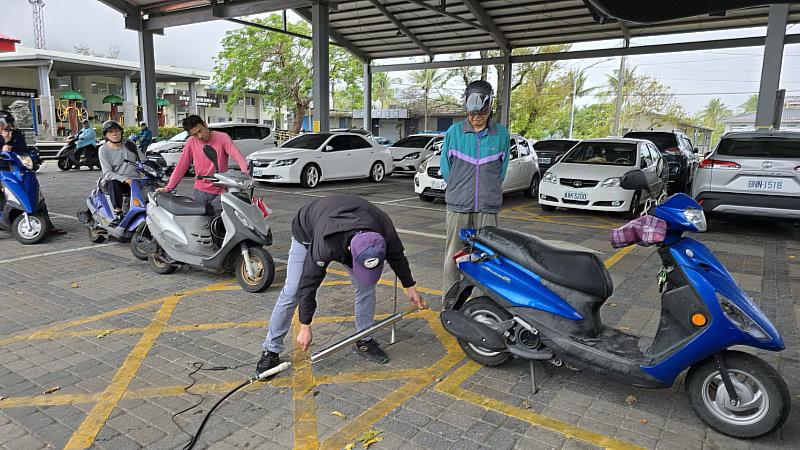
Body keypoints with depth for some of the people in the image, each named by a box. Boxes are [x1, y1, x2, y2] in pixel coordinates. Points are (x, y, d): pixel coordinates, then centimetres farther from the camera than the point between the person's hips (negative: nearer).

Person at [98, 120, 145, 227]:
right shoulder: (104, 149, 3)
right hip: (114, 181, -2)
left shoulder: (130, 145, 13)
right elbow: (107, 173, -8)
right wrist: (125, 179, -24)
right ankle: (118, 215, -40)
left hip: (133, 181, 2)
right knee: (113, 183, -36)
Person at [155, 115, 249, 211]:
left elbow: (237, 156, -17)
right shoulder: (191, 142, 4)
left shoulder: (222, 138, -5)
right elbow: (181, 166, 7)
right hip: (200, 191, 3)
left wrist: (246, 174, -35)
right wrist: (168, 188, 1)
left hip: (220, 192, -2)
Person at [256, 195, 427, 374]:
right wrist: (305, 327, -24)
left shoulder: (384, 231, -35)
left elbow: (397, 257, -11)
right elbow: (309, 284, -32)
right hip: (307, 232, -4)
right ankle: (271, 351, 3)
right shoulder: (325, 245, -46)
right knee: (291, 292, -11)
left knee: (366, 285, -5)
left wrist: (410, 287, 1)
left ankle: (364, 341, 12)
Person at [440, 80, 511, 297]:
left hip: (488, 207, 1)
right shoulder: (454, 131, 1)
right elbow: (446, 167, 10)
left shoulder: (501, 133, 4)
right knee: (454, 255, 4)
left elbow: (502, 168, 15)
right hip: (458, 206, 0)